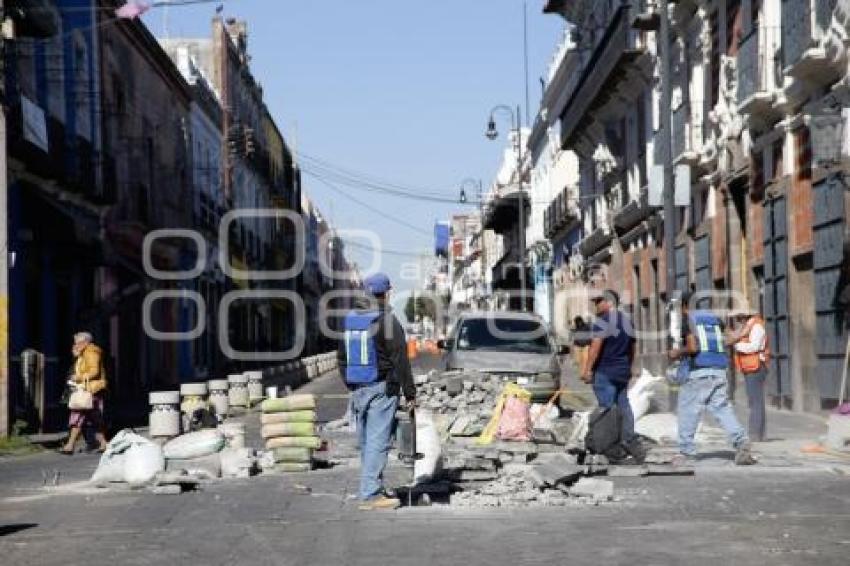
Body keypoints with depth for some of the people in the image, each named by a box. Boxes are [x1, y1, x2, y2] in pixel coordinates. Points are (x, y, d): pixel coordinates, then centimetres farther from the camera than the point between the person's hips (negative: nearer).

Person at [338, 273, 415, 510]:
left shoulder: (350, 321, 10)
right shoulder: (388, 322, -12)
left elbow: (342, 357, 18)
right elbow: (401, 361, -12)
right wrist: (409, 393, -7)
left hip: (357, 390, 7)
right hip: (382, 390, -7)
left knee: (366, 442, 14)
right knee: (378, 442, -7)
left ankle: (372, 489, 23)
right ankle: (371, 494, -10)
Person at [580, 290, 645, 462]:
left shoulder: (603, 321, -12)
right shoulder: (627, 321, 14)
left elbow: (596, 346, -20)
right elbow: (632, 348, 19)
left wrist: (587, 369, -20)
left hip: (604, 372, -8)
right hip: (623, 372, 8)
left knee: (607, 408, -4)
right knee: (623, 405, 12)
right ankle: (629, 438, 10)